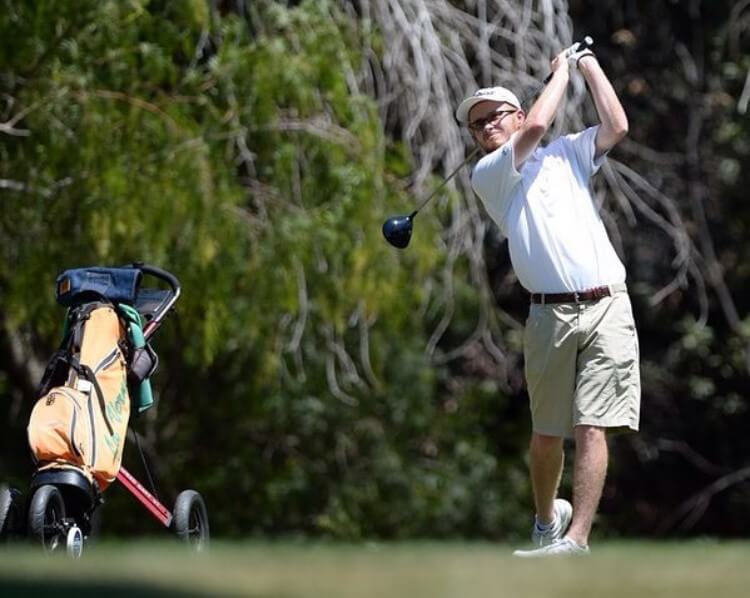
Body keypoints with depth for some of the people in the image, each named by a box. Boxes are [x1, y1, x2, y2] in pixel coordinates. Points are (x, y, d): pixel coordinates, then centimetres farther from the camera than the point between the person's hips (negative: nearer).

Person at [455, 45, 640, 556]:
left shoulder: (568, 153, 20)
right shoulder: (487, 175, 7)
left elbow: (617, 127, 5)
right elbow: (537, 126, -6)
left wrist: (590, 66, 9)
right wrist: (561, 69, 7)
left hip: (607, 307, 1)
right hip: (550, 315, -1)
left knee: (592, 428, -10)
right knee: (547, 434, 5)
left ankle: (575, 539, -17)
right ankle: (547, 518, 30)